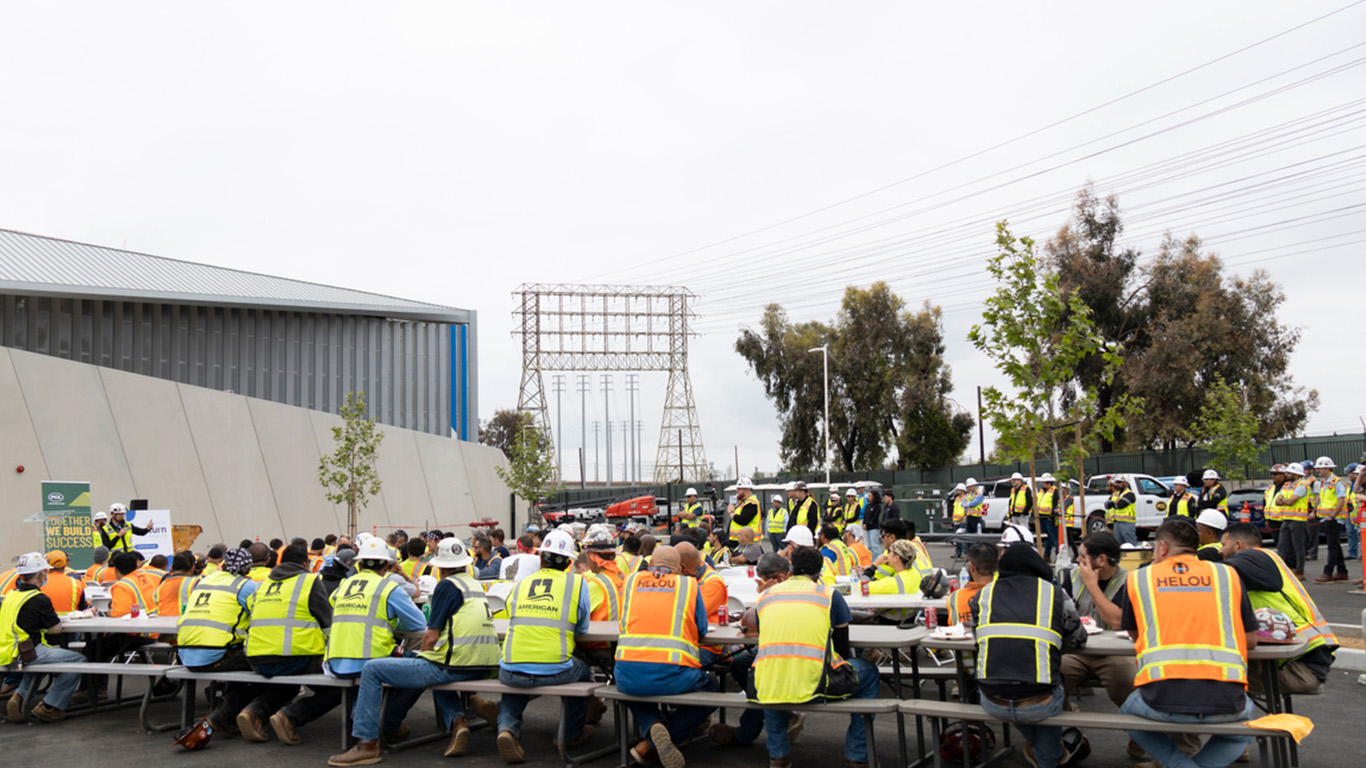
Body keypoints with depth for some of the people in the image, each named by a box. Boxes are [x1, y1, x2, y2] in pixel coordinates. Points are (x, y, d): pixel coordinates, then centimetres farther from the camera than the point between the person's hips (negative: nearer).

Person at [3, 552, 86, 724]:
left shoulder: (11, 595, 11)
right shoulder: (39, 599, -14)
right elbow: (56, 628, -7)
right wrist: (57, 620, 13)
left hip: (7, 654, 9)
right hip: (24, 655, -9)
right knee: (77, 660, -8)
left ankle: (19, 697, 21)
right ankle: (48, 708, -5)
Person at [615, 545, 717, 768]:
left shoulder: (632, 580, 17)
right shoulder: (689, 584, 11)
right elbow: (701, 630, 20)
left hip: (628, 674, 3)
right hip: (672, 676, -3)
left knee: (634, 692, 39)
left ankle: (652, 726, 4)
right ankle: (649, 747, 8)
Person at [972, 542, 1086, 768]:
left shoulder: (984, 594, 6)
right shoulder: (1055, 594, 1)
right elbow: (1078, 639, 14)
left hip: (993, 704, 2)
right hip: (1038, 707, -1)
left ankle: (1034, 744, 58)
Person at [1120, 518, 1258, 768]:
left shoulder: (1137, 578, 11)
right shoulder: (1228, 574, 14)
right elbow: (1251, 640, 18)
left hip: (1162, 701, -1)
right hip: (1224, 701, 1)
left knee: (1129, 711, 33)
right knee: (1245, 714, 37)